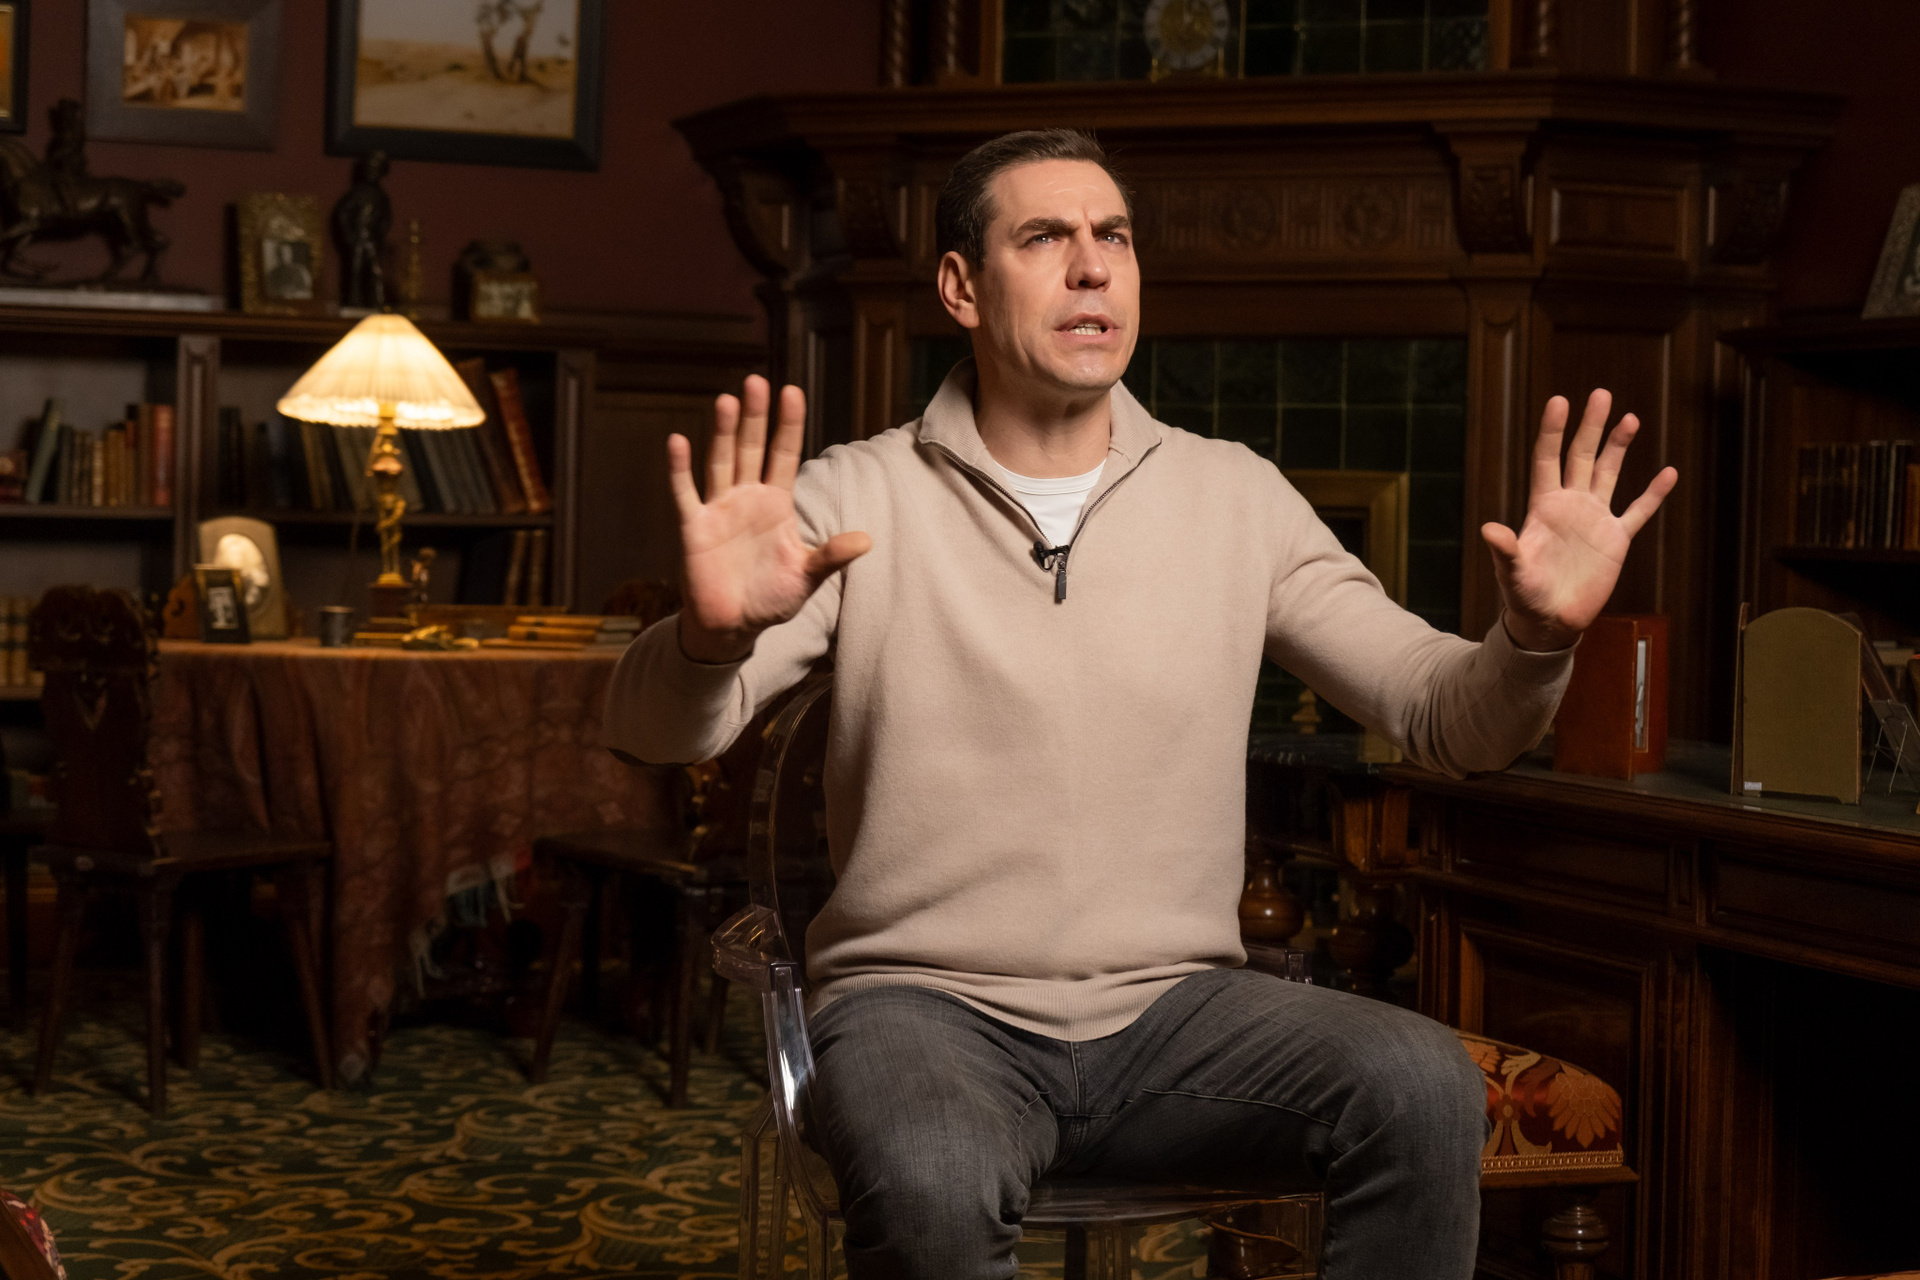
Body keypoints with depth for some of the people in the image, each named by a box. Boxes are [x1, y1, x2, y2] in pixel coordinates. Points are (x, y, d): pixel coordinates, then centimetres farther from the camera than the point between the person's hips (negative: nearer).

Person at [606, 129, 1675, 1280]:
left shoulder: (1235, 497, 8)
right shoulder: (858, 500, -1)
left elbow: (1449, 719, 4)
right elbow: (653, 730, -10)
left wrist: (1537, 637, -19)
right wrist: (715, 633, -34)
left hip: (1172, 1008, 3)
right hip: (930, 1002, -3)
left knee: (1425, 1088, -24)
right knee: (933, 1184, -37)